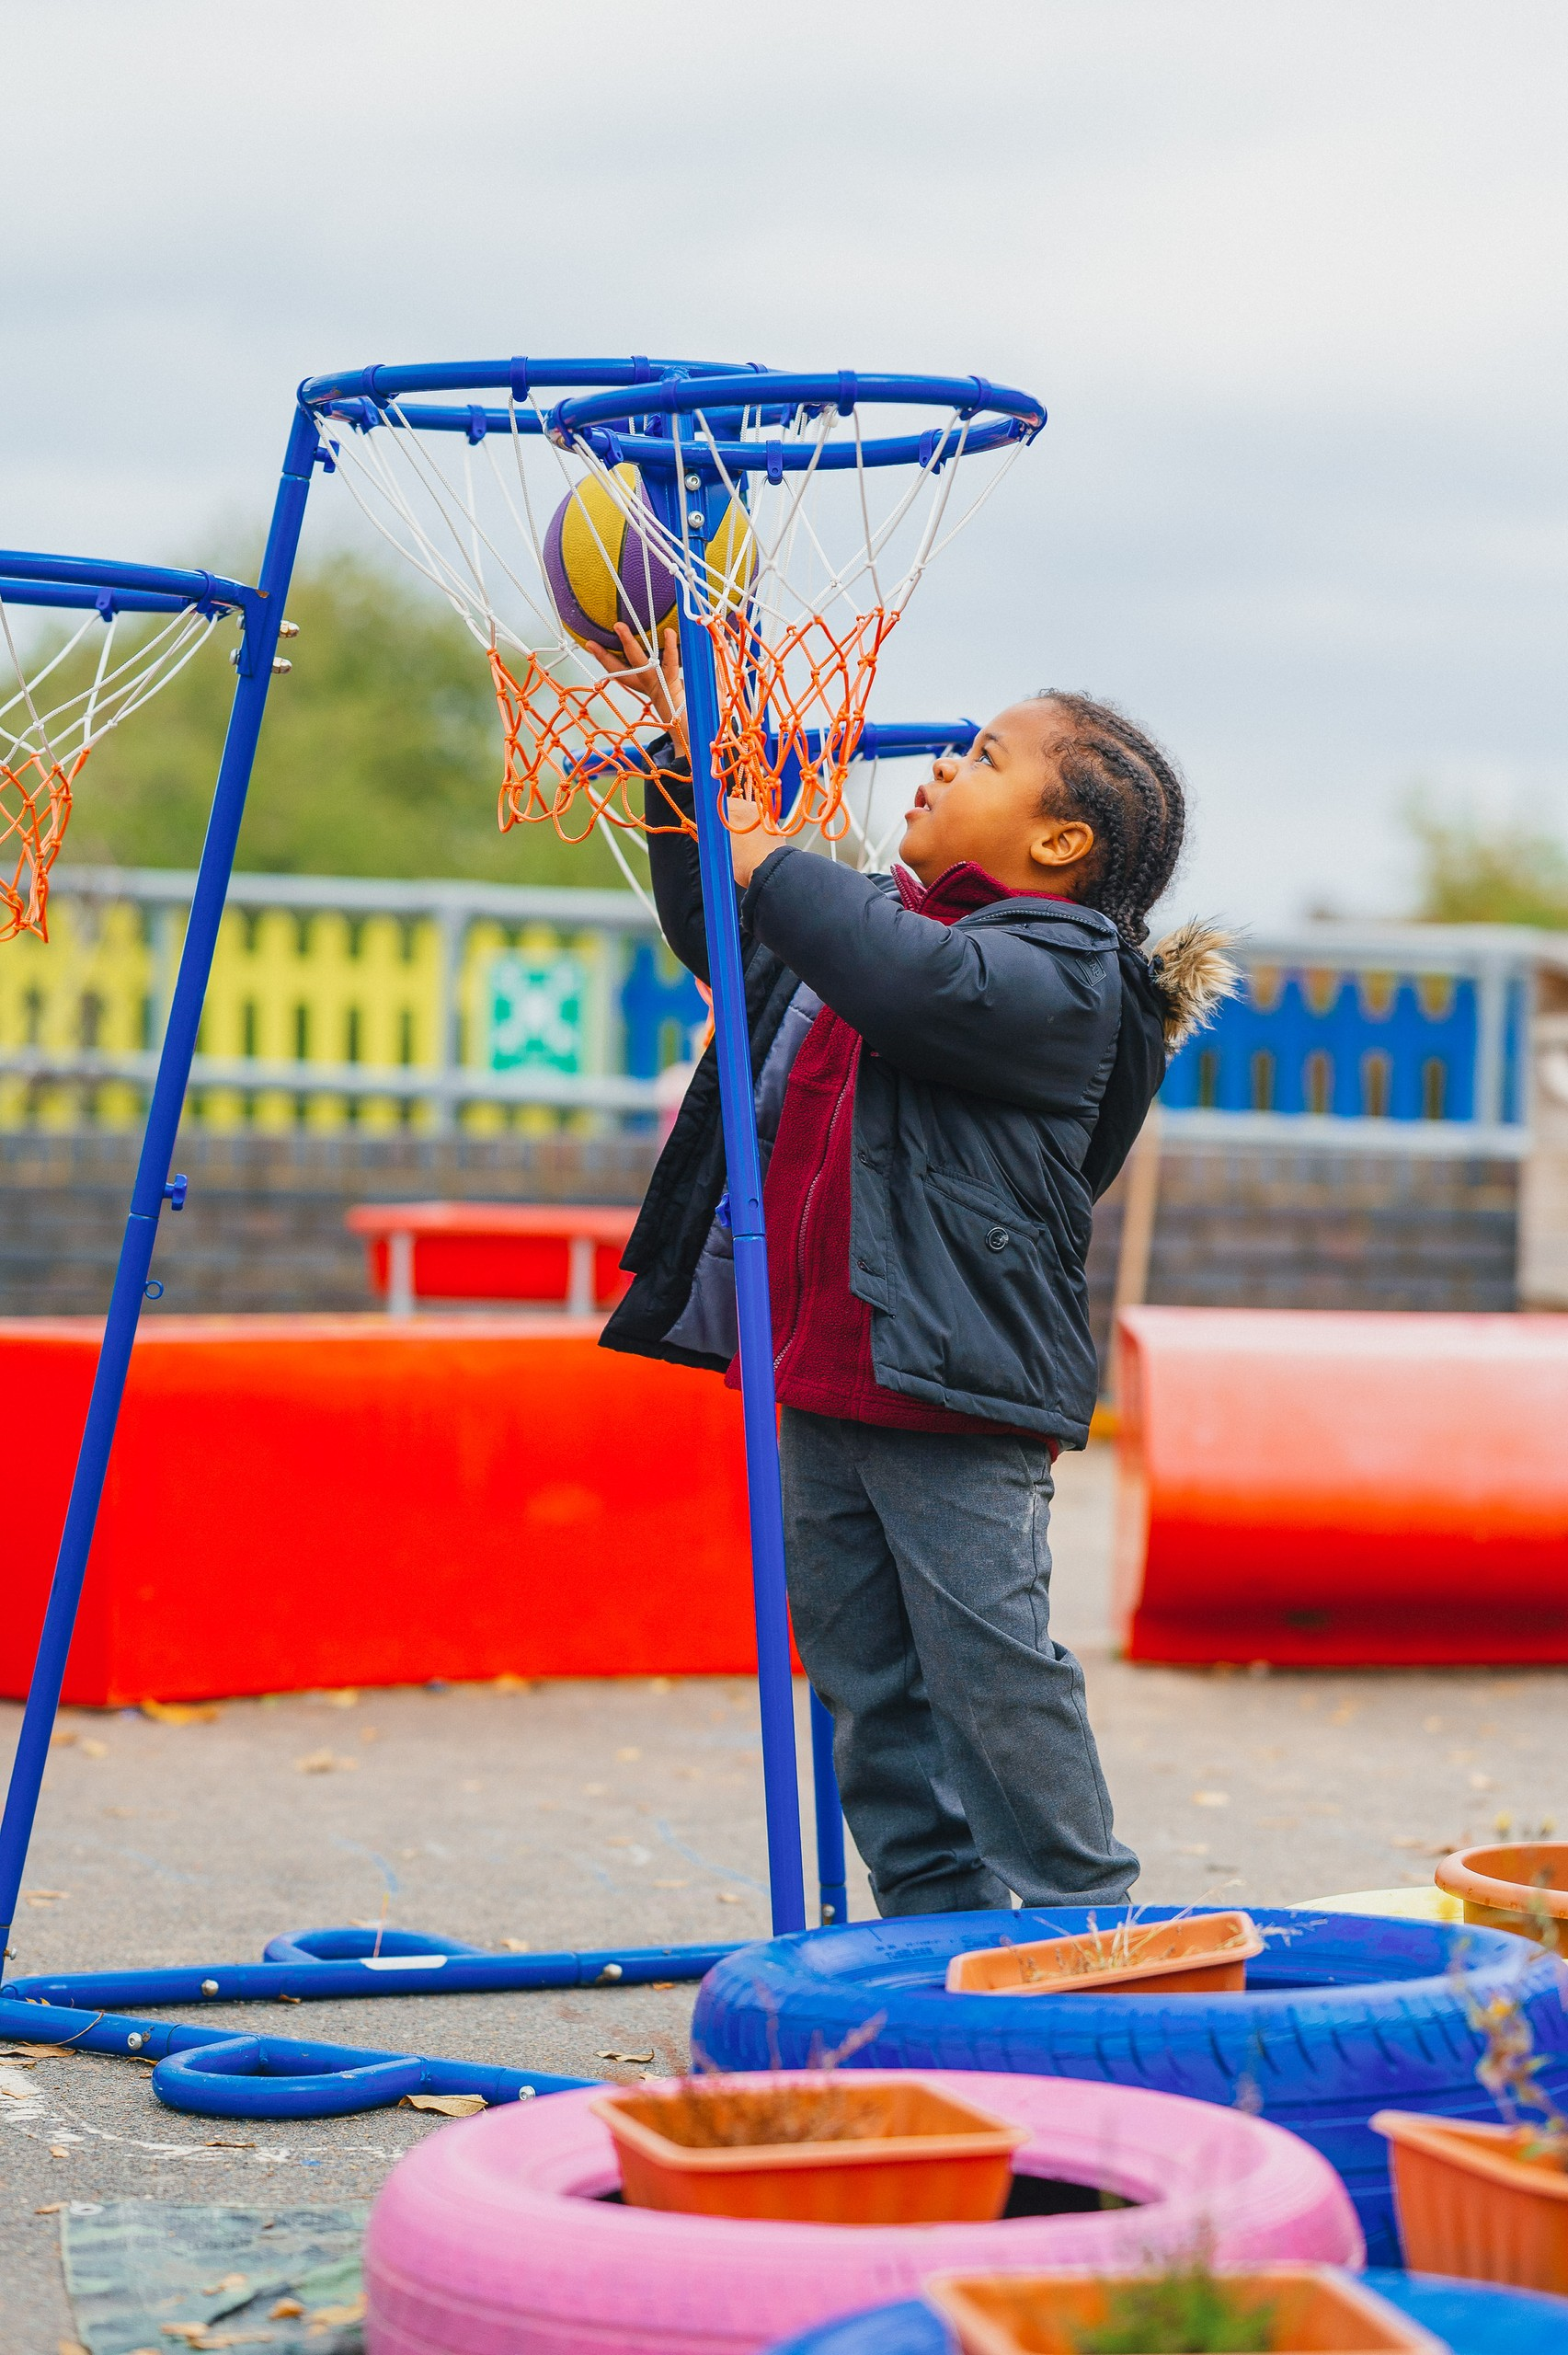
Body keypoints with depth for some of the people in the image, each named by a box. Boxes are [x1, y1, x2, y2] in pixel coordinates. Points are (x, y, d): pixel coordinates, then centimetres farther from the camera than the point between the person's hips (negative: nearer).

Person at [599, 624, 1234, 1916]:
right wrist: (689, 756, 21)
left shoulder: (1061, 973, -9)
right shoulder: (882, 924, 19)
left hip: (955, 1390, -9)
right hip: (823, 1384, 9)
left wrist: (767, 860, -19)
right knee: (870, 1686, 11)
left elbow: (921, 986, -29)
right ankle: (939, 1927, 19)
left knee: (993, 1672, -8)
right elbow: (719, 935, 33)